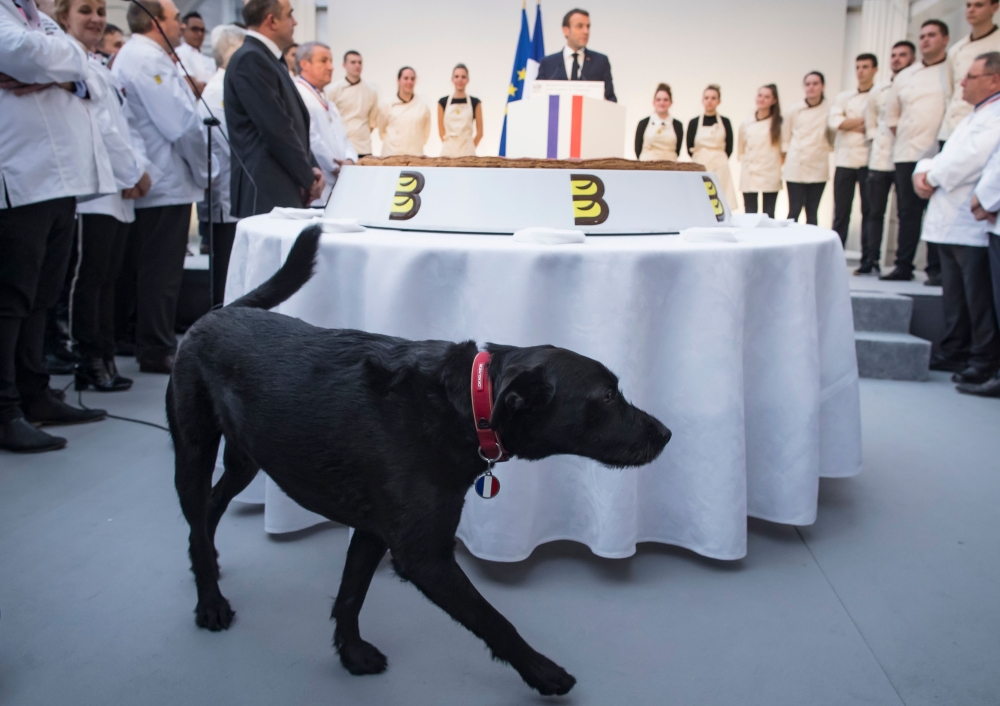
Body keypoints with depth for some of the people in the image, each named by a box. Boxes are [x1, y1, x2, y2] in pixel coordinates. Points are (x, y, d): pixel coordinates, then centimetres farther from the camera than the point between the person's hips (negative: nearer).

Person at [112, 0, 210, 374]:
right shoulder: (149, 59, -15)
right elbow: (182, 123, -19)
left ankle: (152, 342, 24)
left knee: (152, 270, 15)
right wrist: (205, 171, -10)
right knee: (162, 272, -4)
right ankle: (157, 351, 2)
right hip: (166, 184, -10)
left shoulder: (130, 55, 18)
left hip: (147, 183, 10)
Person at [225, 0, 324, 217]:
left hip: (286, 190, 9)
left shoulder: (269, 59, 19)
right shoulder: (250, 59, -11)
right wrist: (307, 178, -9)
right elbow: (276, 129, -17)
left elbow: (294, 125, 20)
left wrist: (311, 168, 5)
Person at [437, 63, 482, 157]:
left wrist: (469, 148, 4)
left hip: (468, 153, 0)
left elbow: (479, 132, 7)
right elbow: (441, 131, 7)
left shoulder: (475, 102, 6)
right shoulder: (443, 102, 6)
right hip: (448, 152, 0)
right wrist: (451, 145, 2)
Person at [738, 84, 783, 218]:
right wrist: (745, 164, 5)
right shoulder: (746, 124, 8)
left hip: (770, 176, -2)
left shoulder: (778, 123, 1)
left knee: (768, 216, 2)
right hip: (749, 176, 2)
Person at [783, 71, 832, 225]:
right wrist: (787, 157, 7)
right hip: (796, 168, 0)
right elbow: (785, 138, 11)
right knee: (794, 211, -3)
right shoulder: (795, 110, 2)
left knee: (812, 212, 5)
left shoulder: (829, 110, 0)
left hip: (817, 168, 0)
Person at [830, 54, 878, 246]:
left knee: (869, 212, -2)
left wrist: (851, 125, -8)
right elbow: (835, 122, -2)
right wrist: (864, 119, -7)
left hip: (868, 161, -3)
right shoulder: (843, 97, 15)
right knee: (840, 212, 4)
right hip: (844, 160, 3)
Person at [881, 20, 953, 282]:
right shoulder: (905, 76, 15)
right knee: (907, 212, 6)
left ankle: (936, 269, 1)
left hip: (940, 155, -4)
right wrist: (903, 138, 10)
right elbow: (891, 115, 21)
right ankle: (903, 266, 11)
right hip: (907, 154, 4)